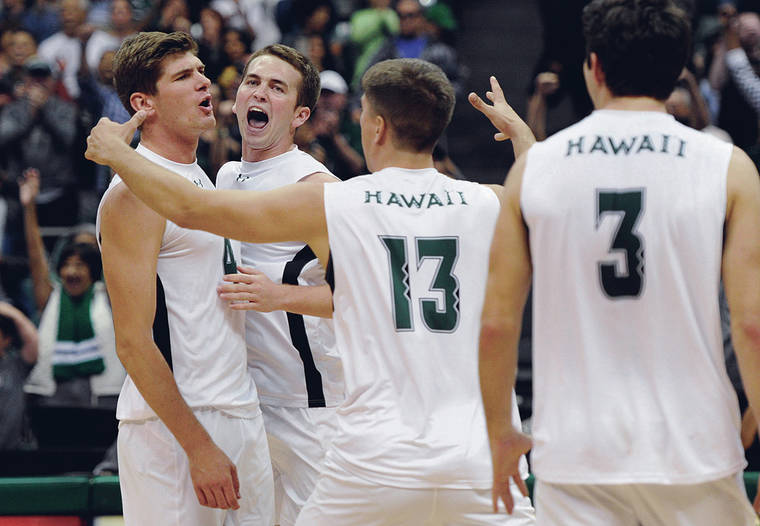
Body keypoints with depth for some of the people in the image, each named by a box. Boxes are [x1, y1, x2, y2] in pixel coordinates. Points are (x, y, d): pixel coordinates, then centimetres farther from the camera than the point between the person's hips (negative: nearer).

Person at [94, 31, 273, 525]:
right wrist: (198, 446, -19)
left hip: (241, 411, 9)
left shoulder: (203, 181, 16)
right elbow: (133, 341, -17)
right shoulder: (134, 193, -12)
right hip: (172, 427, -8)